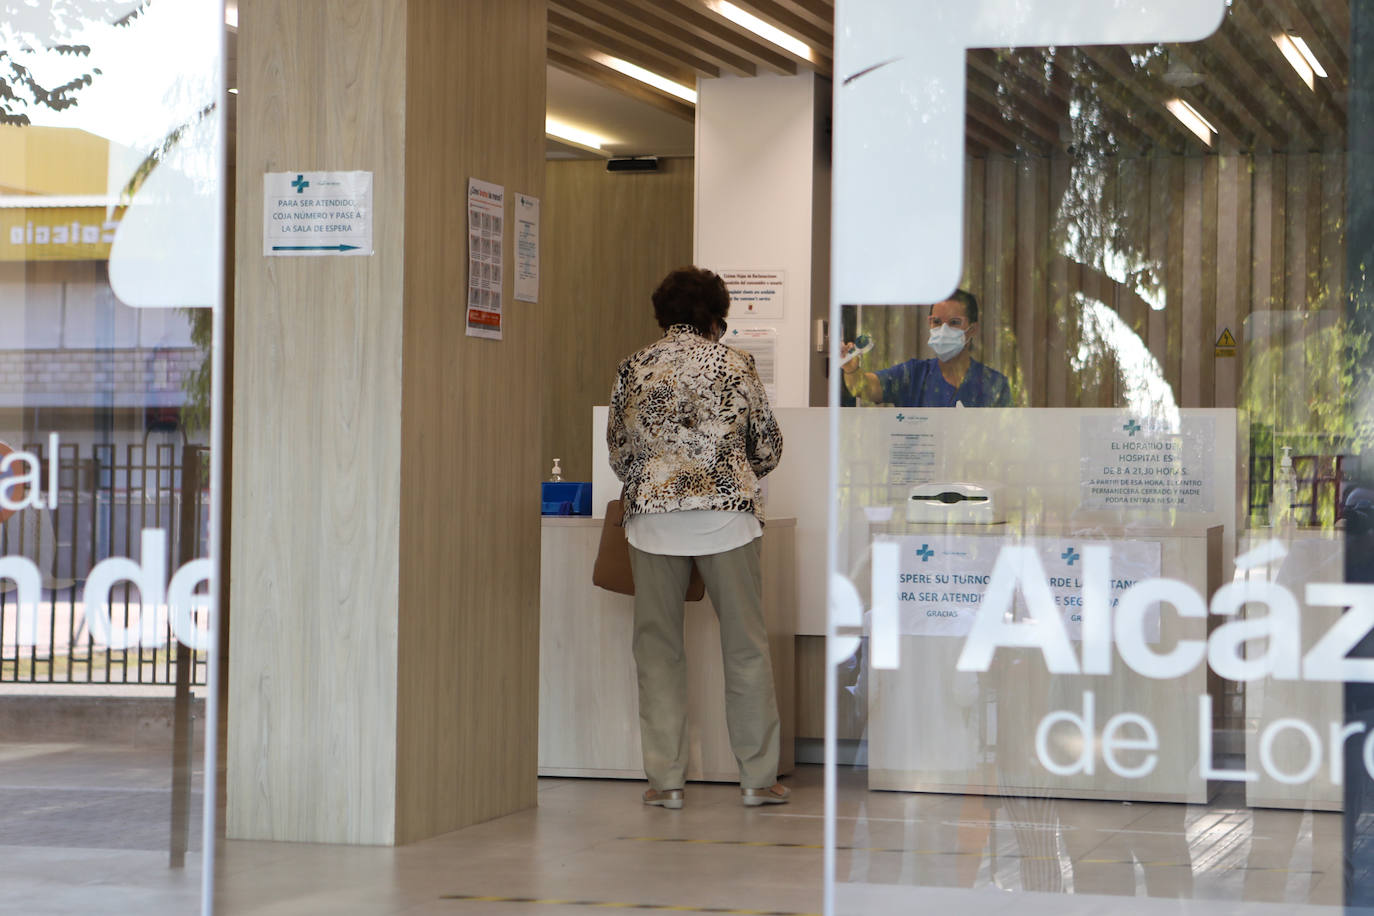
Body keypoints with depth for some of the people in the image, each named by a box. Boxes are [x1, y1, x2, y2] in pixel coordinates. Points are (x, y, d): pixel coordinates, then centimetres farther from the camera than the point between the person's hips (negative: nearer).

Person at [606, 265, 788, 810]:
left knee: (658, 649, 7)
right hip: (726, 515, -1)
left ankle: (665, 780, 4)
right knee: (746, 646, 6)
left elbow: (618, 453, 12)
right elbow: (768, 450, 8)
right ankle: (757, 778, 8)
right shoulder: (734, 365, 1)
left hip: (653, 517, 1)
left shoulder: (634, 369, 5)